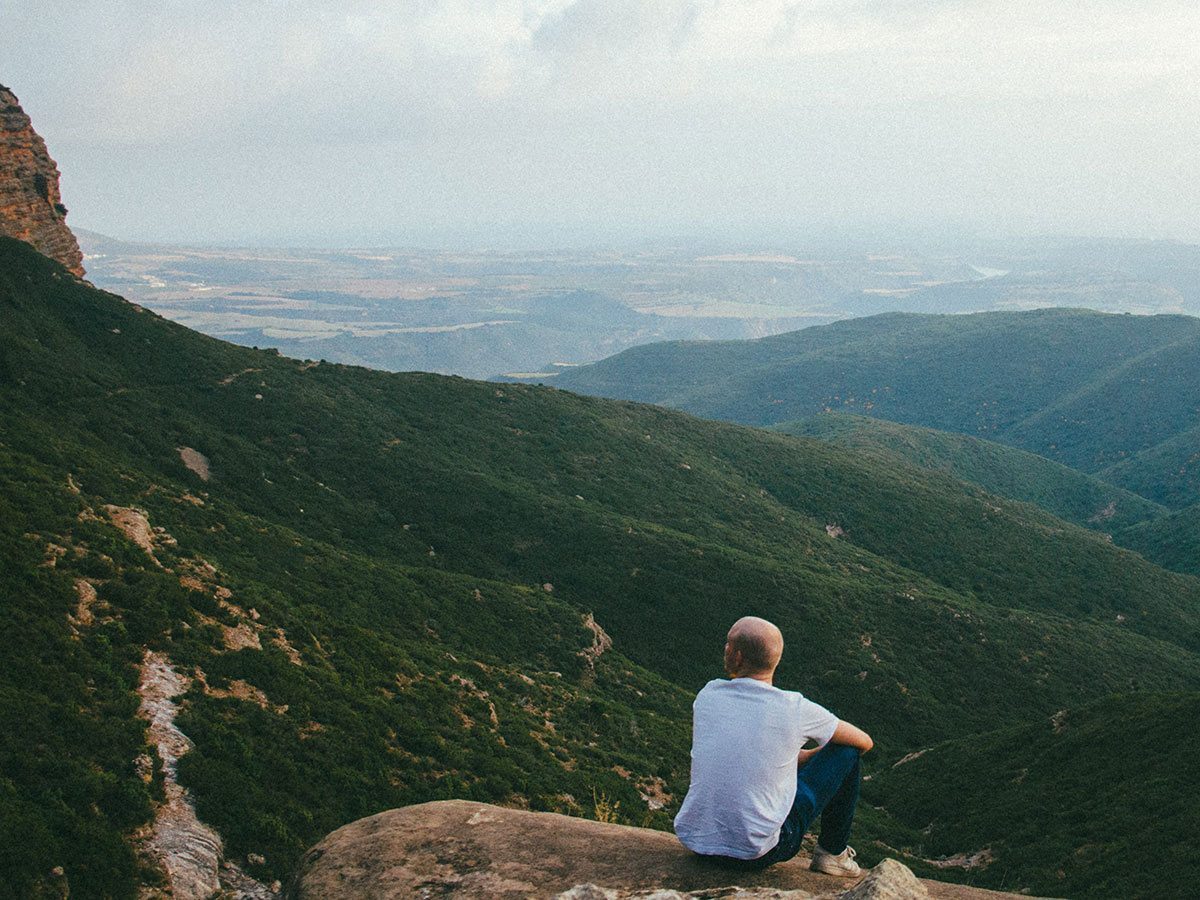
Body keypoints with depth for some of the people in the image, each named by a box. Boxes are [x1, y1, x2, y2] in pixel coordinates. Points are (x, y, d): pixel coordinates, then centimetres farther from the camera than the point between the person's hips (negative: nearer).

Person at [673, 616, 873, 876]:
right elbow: (865, 742, 6)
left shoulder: (708, 695, -2)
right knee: (847, 751, 9)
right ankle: (832, 853, 22)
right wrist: (811, 755, 23)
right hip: (757, 852, -4)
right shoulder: (795, 709, -12)